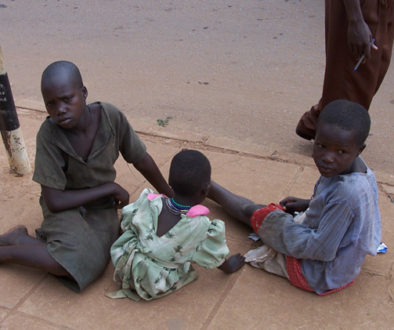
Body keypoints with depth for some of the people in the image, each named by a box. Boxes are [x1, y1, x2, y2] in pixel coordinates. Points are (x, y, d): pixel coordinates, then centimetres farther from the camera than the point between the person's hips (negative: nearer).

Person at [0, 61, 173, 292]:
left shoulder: (111, 117, -18)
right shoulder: (49, 134, -23)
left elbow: (142, 160, -2)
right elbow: (54, 201, -20)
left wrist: (172, 196, 8)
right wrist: (111, 188, -18)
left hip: (101, 205, 3)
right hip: (65, 205, -3)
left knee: (91, 265, -24)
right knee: (74, 262, -31)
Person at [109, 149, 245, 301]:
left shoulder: (149, 204, -14)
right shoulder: (202, 227, -21)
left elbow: (125, 225, 3)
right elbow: (214, 259, -4)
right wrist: (228, 267, 18)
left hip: (123, 270, 2)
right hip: (156, 287, -2)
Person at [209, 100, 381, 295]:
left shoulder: (348, 193, -38)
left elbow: (322, 250, -30)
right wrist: (307, 204, 4)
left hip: (318, 275, -8)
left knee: (254, 213, 6)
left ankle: (209, 188, 32)